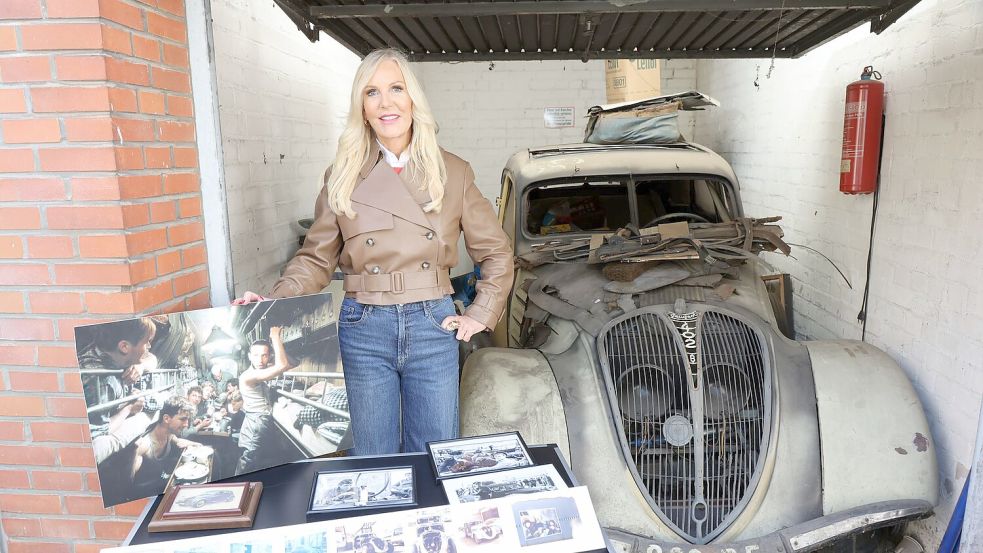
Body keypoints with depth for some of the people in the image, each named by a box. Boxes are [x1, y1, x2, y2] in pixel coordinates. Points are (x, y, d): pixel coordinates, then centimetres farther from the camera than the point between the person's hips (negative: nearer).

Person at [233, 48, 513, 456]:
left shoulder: (452, 172, 0)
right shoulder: (343, 177, 0)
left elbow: (496, 251, 9)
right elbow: (316, 258, 5)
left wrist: (480, 313, 1)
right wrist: (273, 303, -10)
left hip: (433, 328, 0)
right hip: (364, 330, 0)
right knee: (372, 461, 14)